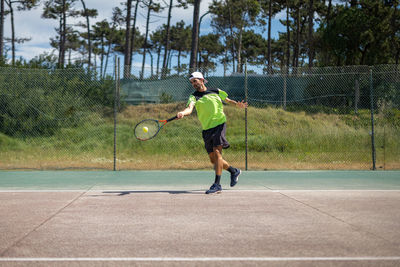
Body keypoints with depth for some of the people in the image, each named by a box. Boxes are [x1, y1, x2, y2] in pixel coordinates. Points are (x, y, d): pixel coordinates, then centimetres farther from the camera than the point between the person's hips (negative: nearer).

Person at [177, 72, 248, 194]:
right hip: (207, 129, 3)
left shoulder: (216, 91, 9)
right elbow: (190, 108, -15)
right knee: (213, 159, 5)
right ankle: (234, 171, 31)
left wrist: (237, 104, 2)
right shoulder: (194, 96, 5)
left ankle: (217, 184, -19)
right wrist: (183, 113, -38)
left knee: (217, 152, -19)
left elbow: (227, 100, 23)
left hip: (219, 124, -3)